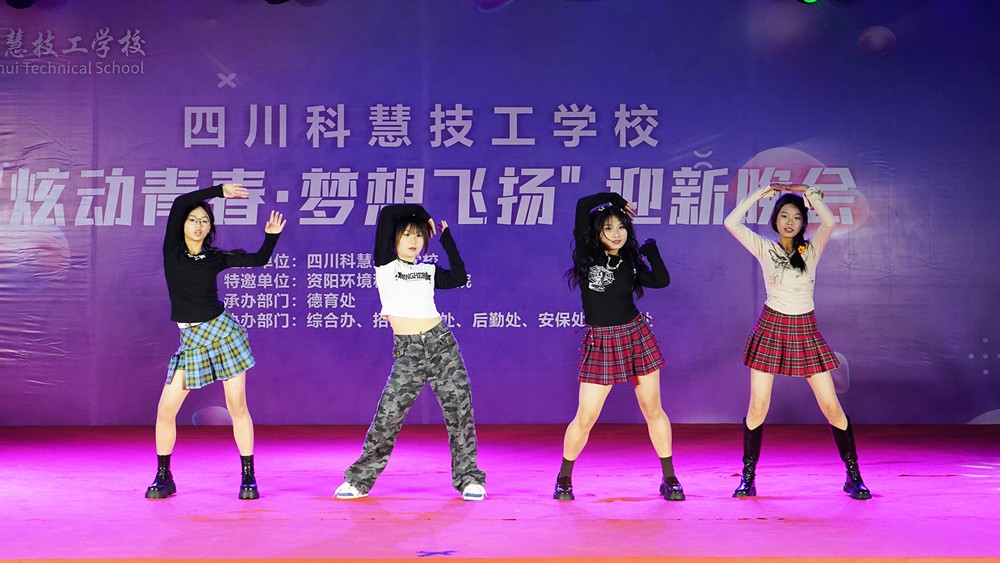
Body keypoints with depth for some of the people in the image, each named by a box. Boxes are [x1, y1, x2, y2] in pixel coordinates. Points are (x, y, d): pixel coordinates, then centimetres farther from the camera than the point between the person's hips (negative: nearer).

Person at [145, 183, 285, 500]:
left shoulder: (216, 258, 3)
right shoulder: (172, 249, 0)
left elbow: (259, 260, 7)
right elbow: (179, 203, -11)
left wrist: (272, 236, -9)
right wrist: (220, 191, -10)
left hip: (222, 330, 0)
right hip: (191, 340, 0)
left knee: (237, 407, 0)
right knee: (166, 409, -3)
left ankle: (248, 478, 9)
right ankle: (163, 477, 13)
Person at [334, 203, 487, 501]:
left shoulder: (429, 271, 15)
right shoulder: (384, 265, 4)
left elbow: (459, 278, 0)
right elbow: (386, 214, -3)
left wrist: (445, 235, 10)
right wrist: (422, 211, 10)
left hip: (441, 342, 3)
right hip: (408, 351, -3)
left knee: (459, 409, -1)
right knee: (388, 416, -7)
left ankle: (468, 478, 10)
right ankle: (359, 479, 7)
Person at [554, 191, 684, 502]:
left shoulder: (630, 262, 6)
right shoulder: (586, 255, -3)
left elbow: (661, 280, -11)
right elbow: (582, 206, -12)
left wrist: (650, 248, 0)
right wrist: (614, 198, 1)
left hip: (637, 336, 3)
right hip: (600, 343, -3)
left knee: (653, 410, 6)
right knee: (585, 418, -4)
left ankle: (669, 479, 17)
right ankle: (564, 479, 16)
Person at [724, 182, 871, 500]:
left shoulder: (811, 250, 2)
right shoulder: (764, 249, 2)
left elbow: (829, 222, -17)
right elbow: (731, 223, -9)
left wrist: (808, 193, -7)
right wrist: (760, 193, -5)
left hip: (805, 331, 1)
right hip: (771, 328, 0)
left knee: (832, 407, -2)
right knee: (757, 408, -2)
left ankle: (853, 477, 7)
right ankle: (748, 478, 10)